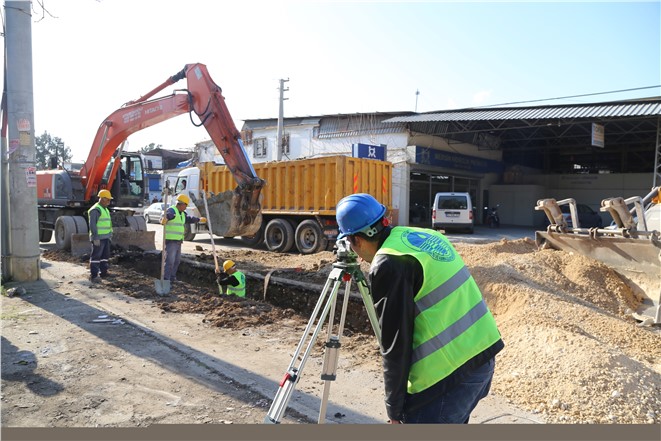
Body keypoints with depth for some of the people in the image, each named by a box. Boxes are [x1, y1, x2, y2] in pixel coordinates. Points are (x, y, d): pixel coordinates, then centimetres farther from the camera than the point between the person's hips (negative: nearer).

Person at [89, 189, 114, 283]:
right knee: (96, 256, -7)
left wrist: (109, 235, 21)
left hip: (105, 237, 10)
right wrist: (95, 238, -22)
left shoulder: (105, 209, 17)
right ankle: (93, 276, -5)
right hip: (98, 238, -10)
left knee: (105, 255, 14)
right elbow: (92, 225, -19)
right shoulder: (95, 210, -14)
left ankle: (103, 273, 23)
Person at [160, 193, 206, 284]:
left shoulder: (182, 213, 17)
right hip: (170, 240, -10)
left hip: (178, 241, 10)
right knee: (170, 260, -12)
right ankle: (166, 280, -9)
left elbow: (189, 219, 36)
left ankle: (172, 278, 27)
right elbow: (165, 217, -32)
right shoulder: (171, 210, -13)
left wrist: (199, 219, 49)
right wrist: (163, 221, -55)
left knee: (177, 260, 16)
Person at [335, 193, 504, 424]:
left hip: (447, 371, -9)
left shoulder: (387, 265, -16)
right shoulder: (426, 235, 9)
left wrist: (394, 408, -3)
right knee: (452, 420, 24)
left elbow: (396, 344, -14)